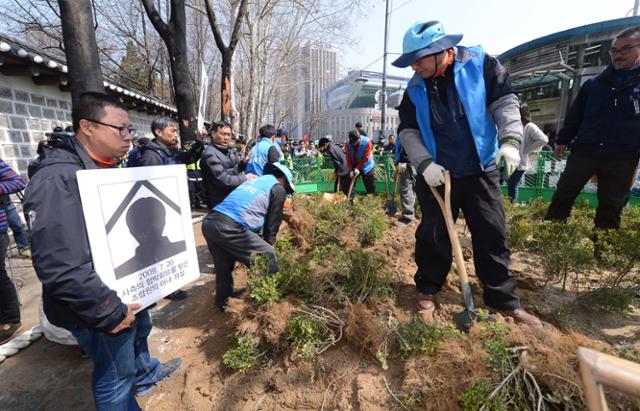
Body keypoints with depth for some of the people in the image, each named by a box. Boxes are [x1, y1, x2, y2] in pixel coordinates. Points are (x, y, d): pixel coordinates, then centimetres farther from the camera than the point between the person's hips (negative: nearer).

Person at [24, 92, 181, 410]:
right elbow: (61, 266, -33)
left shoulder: (105, 169, 6)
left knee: (141, 328, 32)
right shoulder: (58, 179, -27)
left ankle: (143, 374, 59)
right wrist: (110, 311, -26)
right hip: (99, 307, -10)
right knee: (115, 376, 12)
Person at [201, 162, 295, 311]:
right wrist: (267, 244, 27)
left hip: (208, 222, 8)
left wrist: (259, 242, 38)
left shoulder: (253, 180, 31)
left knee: (224, 266, 26)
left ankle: (223, 302, 43)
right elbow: (273, 222, 12)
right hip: (230, 227, -8)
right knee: (268, 256, 9)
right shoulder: (278, 188, 10)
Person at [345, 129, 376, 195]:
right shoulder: (349, 144, -10)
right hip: (353, 167, 3)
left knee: (370, 187, 2)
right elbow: (348, 158, -9)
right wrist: (351, 170, -16)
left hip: (366, 167, -3)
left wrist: (357, 168, -21)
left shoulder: (367, 142, -20)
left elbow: (366, 158, -20)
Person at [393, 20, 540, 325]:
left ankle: (504, 300, 22)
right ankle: (427, 288, 27)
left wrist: (510, 139, -19)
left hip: (481, 172, 0)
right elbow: (407, 131, 0)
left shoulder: (479, 64, -2)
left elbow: (505, 101, -2)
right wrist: (424, 163, -15)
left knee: (492, 236, 6)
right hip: (436, 174, 1)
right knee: (433, 234, 6)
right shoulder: (415, 89, 2)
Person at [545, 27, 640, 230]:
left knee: (611, 207, 5)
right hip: (583, 151, 1)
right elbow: (575, 115, 12)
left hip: (622, 159, -1)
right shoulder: (594, 83, 11)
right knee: (563, 197, 0)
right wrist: (562, 140, 5)